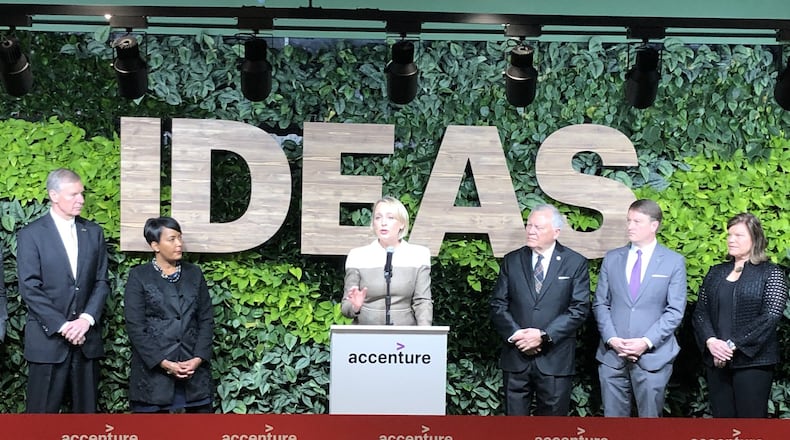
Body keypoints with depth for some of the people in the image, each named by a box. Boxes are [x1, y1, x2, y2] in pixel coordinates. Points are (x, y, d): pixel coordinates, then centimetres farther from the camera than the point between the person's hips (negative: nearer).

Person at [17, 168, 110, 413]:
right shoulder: (30, 235, -2)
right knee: (42, 411, 1)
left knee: (86, 409, 7)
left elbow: (102, 282, 8)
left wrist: (87, 319, -8)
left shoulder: (93, 232, 10)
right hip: (48, 339, -4)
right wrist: (62, 326, -14)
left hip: (87, 337, 4)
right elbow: (30, 289, -8)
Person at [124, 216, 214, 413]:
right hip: (153, 370, -3)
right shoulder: (139, 276, 0)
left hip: (194, 369, 3)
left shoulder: (194, 274, 11)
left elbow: (207, 320, 9)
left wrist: (198, 359, -6)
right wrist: (163, 363, -12)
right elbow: (135, 327, -5)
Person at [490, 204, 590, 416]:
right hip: (516, 357, 2)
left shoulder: (575, 263, 1)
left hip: (555, 359, -2)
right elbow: (498, 305, 6)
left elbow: (579, 309, -6)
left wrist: (544, 335, -14)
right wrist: (515, 334, -10)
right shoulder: (512, 261, 8)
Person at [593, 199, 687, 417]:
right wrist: (612, 339, -7)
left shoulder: (674, 262, 2)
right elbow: (600, 304, 8)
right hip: (612, 355, 3)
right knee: (613, 416, 5)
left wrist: (647, 342, -14)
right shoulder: (612, 259, 11)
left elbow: (675, 310, -3)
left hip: (653, 356, -2)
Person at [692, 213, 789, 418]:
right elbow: (700, 312, 9)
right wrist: (710, 341, -10)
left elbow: (771, 316, -10)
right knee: (721, 417, 5)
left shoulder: (771, 273, 1)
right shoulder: (716, 272, 15)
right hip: (717, 362, 4)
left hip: (753, 361, -4)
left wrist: (733, 345, -15)